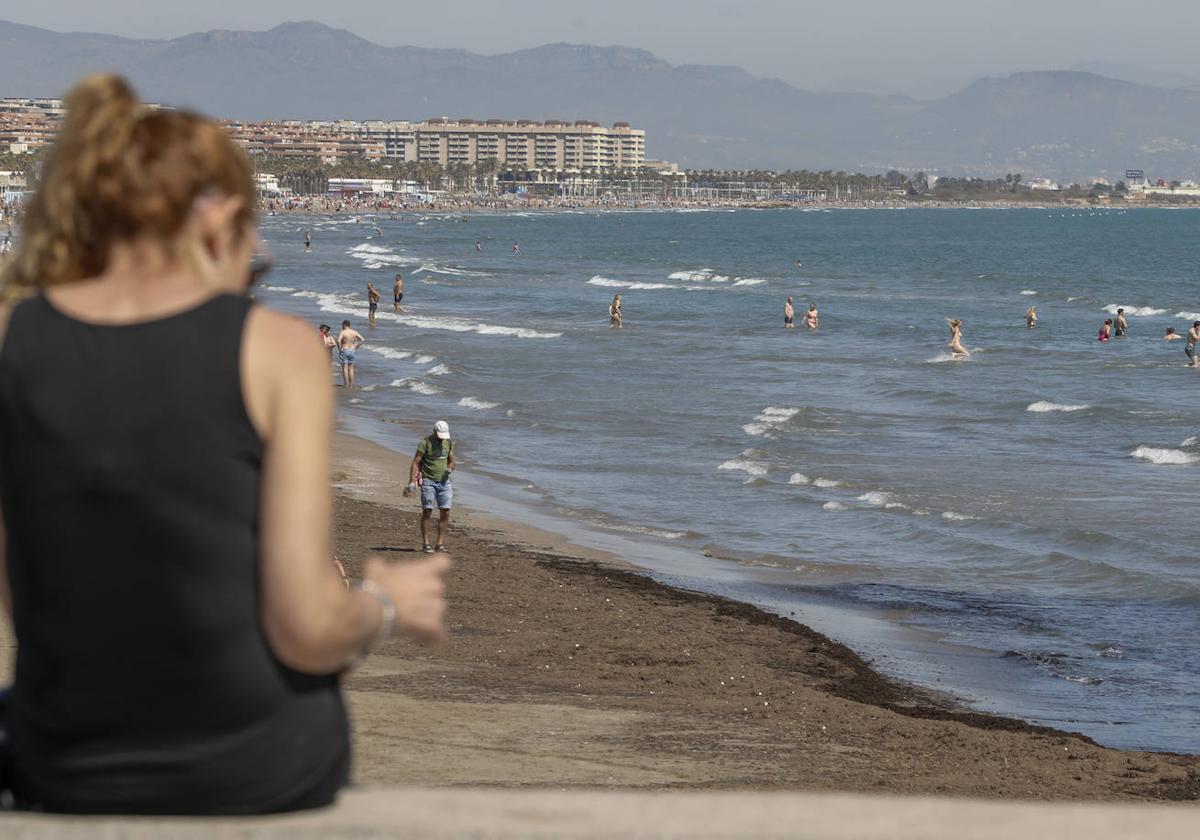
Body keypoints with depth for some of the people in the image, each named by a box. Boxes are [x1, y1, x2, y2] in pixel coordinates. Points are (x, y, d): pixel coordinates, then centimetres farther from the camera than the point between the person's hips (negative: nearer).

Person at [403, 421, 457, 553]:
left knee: (445, 513, -1)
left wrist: (449, 469, -11)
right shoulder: (425, 442, -9)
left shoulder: (449, 443, 7)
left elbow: (452, 461, 14)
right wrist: (412, 482, -17)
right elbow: (416, 463, -10)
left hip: (444, 482, 5)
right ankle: (425, 544, -1)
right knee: (427, 512, -5)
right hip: (428, 481, -5)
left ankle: (440, 544, 5)